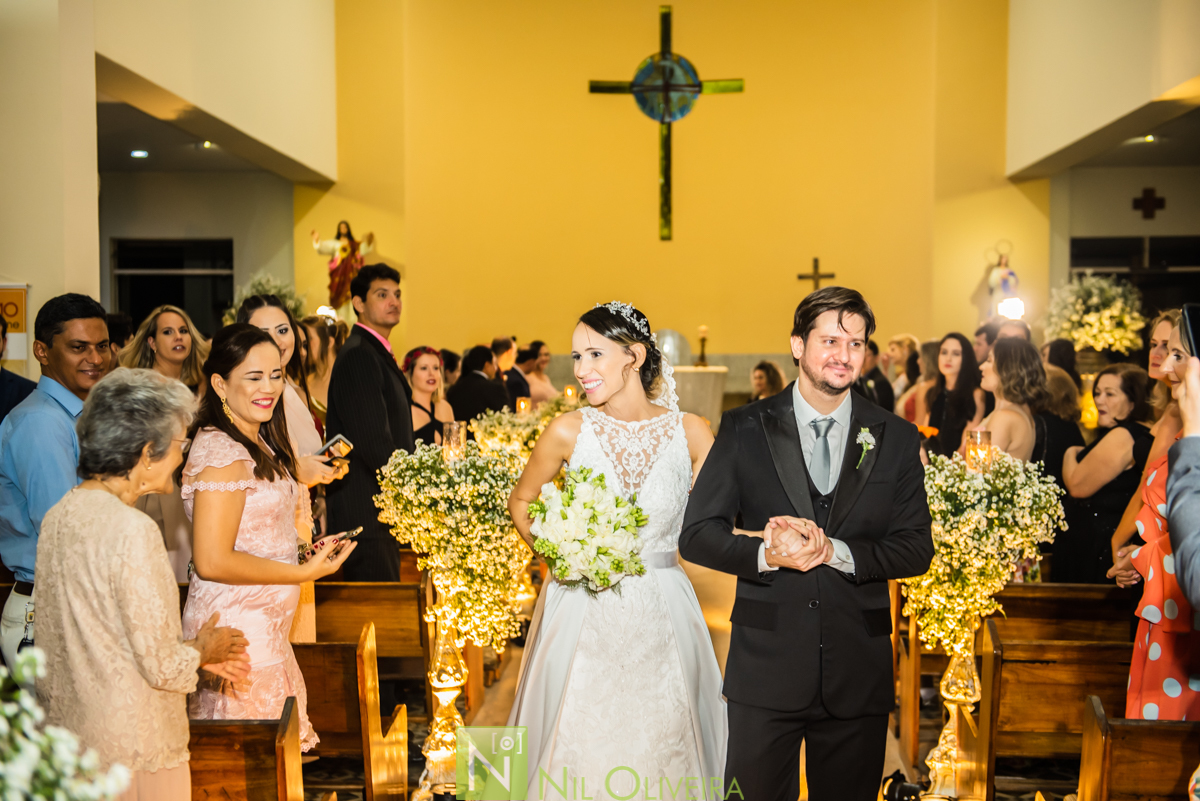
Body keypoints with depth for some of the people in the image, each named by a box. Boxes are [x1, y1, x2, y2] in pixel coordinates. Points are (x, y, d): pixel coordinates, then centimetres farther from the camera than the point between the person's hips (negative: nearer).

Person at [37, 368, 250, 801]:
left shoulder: (58, 516, 3)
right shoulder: (132, 530, -22)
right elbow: (161, 667, -20)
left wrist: (190, 648, 12)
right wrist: (200, 651, 1)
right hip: (132, 749, -8)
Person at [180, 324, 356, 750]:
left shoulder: (257, 446, 14)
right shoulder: (222, 452, -17)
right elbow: (212, 562, -21)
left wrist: (306, 550, 7)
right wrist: (305, 572, -15)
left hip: (266, 629, 10)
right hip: (234, 631, -10)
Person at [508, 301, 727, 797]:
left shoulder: (690, 433, -4)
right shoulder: (569, 431, -5)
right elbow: (520, 502, 9)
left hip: (661, 614, 1)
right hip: (582, 612, 0)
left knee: (661, 746, 9)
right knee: (579, 751, 5)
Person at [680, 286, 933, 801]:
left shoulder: (896, 440, 5)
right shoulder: (745, 429, 1)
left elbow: (917, 548, 1)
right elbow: (696, 535, -2)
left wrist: (836, 551, -16)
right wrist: (766, 555, -20)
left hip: (858, 675, 2)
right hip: (765, 667, -1)